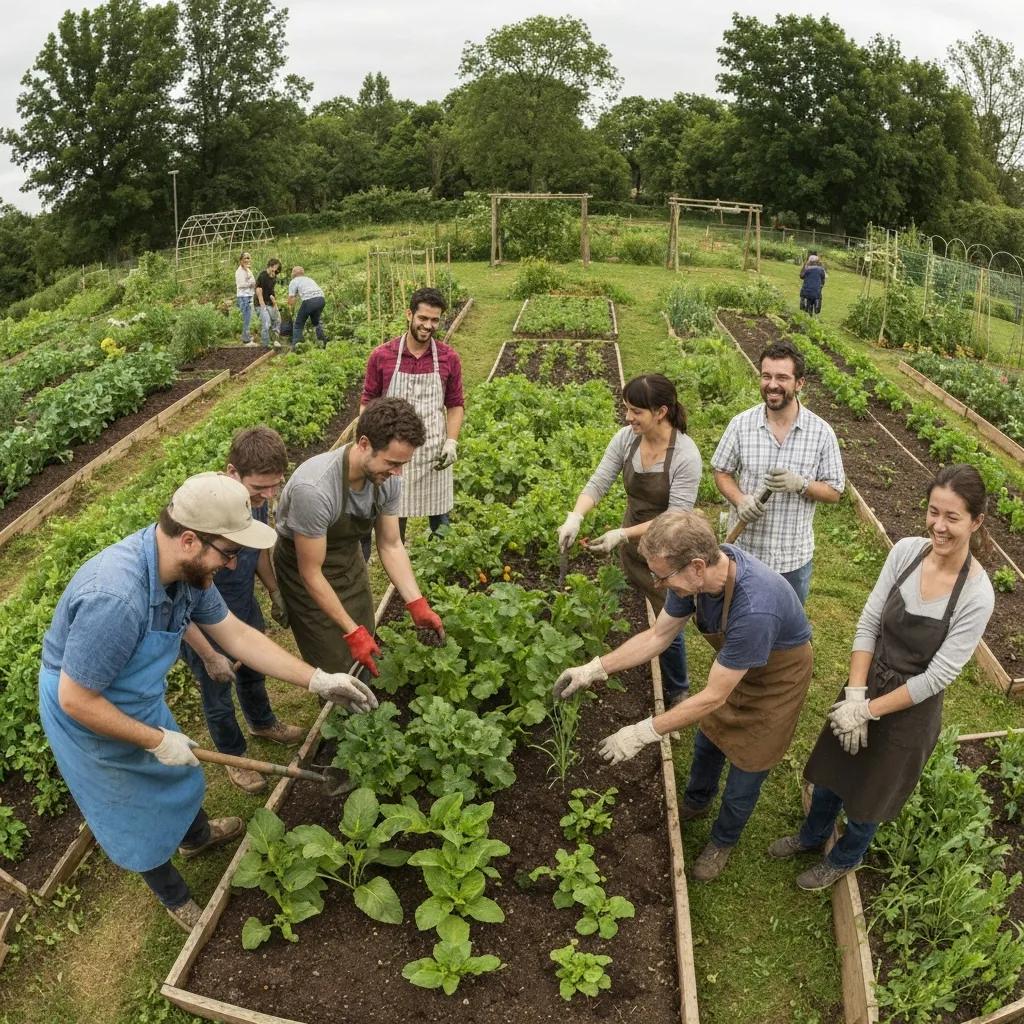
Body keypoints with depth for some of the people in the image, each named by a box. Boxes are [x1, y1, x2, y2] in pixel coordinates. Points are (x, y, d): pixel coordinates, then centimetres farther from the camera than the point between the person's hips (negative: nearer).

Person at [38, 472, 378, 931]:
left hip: (138, 699, 7)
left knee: (176, 771, 30)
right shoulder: (115, 598, -42)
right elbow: (75, 700, -31)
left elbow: (236, 635, -7)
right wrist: (157, 741, -21)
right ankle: (174, 897, 46)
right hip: (89, 714, -7)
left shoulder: (187, 567, -18)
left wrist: (318, 681, -9)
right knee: (138, 821, 17)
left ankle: (196, 835, 61)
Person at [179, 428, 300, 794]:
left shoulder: (256, 498, -19)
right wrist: (209, 656, -23)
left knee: (253, 672, 30)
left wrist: (275, 592, 12)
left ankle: (263, 723, 60)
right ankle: (233, 756, 47)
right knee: (218, 696, 20)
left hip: (245, 608, 6)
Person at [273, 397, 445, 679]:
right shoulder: (314, 489, -39)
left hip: (350, 560, 6)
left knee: (366, 656, 17)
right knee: (336, 668, 3)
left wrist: (417, 605, -16)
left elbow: (391, 546, -6)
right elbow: (311, 574, -29)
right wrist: (352, 631, -26)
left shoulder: (387, 479, -19)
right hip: (308, 572, -6)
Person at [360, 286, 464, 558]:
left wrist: (451, 441, -6)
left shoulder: (449, 358, -2)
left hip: (433, 452, 1)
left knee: (439, 519, 10)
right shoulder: (382, 356, -5)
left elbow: (455, 405, 7)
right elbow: (368, 403, 3)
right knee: (392, 519, 8)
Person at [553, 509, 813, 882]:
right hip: (734, 664, 6)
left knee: (745, 773, 13)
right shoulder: (697, 572, -25)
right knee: (707, 742, 25)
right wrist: (594, 669, -16)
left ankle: (723, 840, 42)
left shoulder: (754, 610, -46)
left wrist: (643, 733, -30)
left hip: (776, 678, -6)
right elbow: (658, 635, -10)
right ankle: (695, 802, 54)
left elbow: (713, 697, -34)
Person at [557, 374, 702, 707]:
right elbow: (598, 483, -7)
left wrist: (623, 534, -30)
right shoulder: (626, 438, -8)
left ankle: (676, 695, 31)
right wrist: (575, 517, -26)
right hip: (631, 548, 5)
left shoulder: (685, 456, -24)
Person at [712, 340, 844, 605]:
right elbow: (722, 473, 2)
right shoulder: (740, 424, -8)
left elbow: (834, 492, -3)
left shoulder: (821, 433, -9)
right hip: (744, 549, 0)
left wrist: (801, 484, -23)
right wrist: (740, 500, -19)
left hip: (794, 556, 0)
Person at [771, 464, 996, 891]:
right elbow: (868, 622, -10)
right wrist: (854, 695, -16)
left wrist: (869, 710, -16)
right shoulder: (906, 551, -15)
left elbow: (937, 676, -21)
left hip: (911, 708, -4)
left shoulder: (976, 595, -26)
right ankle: (811, 836, 55)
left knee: (868, 794, 20)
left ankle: (845, 858, 52)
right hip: (866, 685, 4)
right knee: (830, 772, 25)